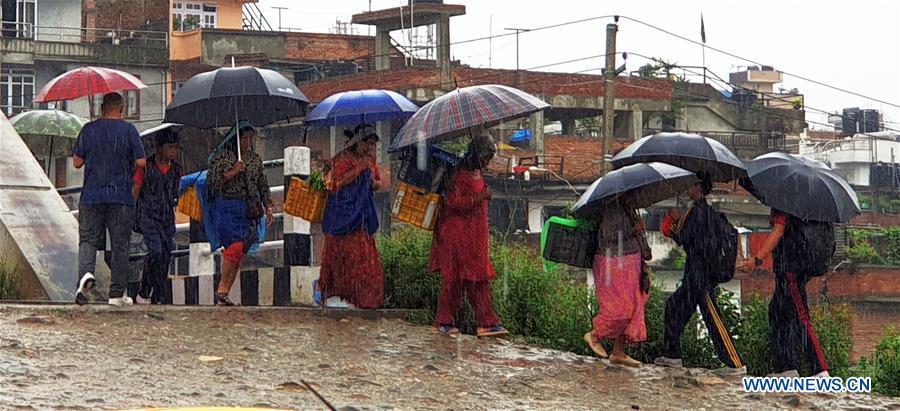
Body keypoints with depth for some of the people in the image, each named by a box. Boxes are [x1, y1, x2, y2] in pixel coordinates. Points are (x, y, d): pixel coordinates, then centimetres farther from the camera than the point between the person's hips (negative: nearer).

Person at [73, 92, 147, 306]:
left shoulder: (88, 129, 3)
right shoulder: (128, 130, -2)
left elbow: (77, 162, 5)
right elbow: (141, 162, -4)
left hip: (91, 195, 1)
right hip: (121, 196, -1)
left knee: (88, 239, 7)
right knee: (120, 244, 5)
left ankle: (86, 273, -22)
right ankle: (117, 293, 6)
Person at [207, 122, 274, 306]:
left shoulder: (255, 159, 16)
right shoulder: (221, 156, 1)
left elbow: (263, 186, 19)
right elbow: (211, 181, -5)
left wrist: (268, 208, 12)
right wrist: (233, 172, -13)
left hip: (249, 209, 5)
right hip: (227, 207, -5)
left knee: (240, 251, -2)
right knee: (236, 245, -21)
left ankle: (224, 293, -1)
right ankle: (222, 289, -14)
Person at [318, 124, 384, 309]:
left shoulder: (369, 159, 15)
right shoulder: (343, 158, -7)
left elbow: (378, 182, 24)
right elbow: (338, 182, -18)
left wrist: (375, 183, 1)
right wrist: (359, 169, -20)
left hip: (362, 214, 7)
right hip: (343, 214, -7)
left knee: (364, 254, 3)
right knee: (345, 252, -10)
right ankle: (338, 295, -7)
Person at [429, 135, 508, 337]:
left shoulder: (477, 172, 13)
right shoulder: (459, 174, -15)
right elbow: (453, 202, -23)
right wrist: (479, 197, -22)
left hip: (475, 235, 9)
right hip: (457, 235, -9)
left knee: (479, 279, 5)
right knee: (455, 278, -3)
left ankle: (487, 323, 3)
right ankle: (444, 322, 6)